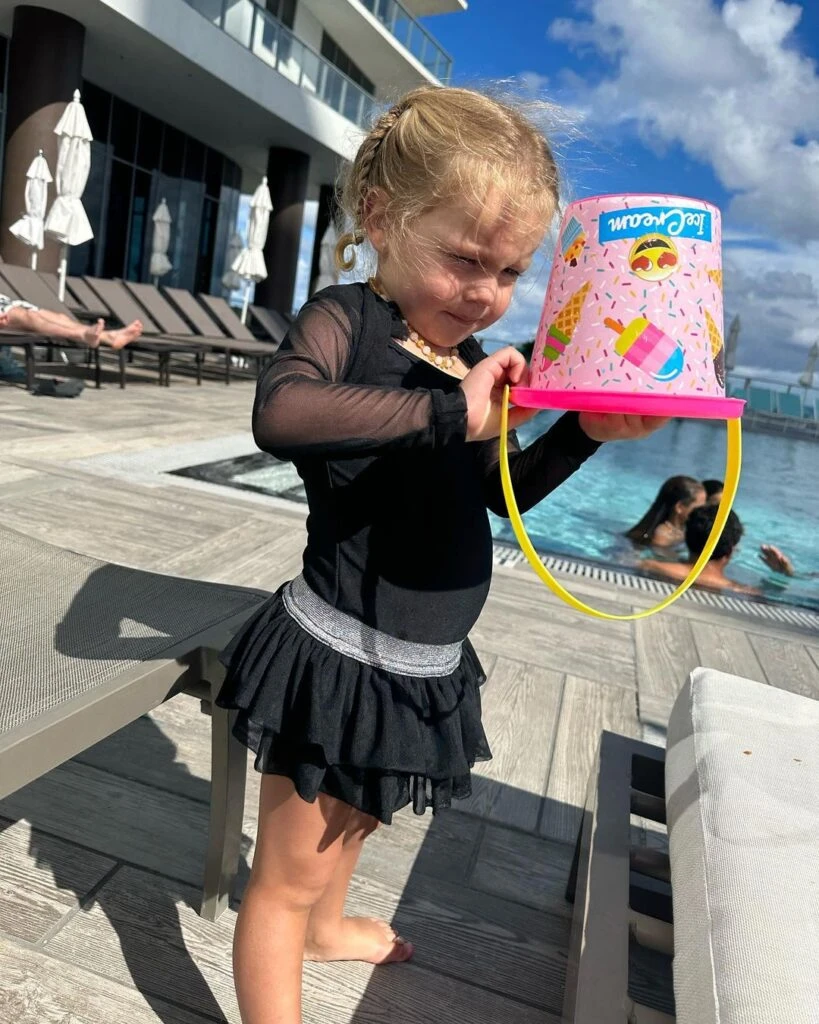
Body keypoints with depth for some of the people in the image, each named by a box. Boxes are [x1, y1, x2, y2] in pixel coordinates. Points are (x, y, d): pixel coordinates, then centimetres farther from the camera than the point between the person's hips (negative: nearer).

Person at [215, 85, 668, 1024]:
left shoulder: (475, 362, 5)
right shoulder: (346, 320, -15)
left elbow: (505, 491, 14)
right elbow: (279, 410, -37)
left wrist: (584, 432, -1)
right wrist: (448, 410, -37)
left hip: (427, 666, 8)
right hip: (340, 654, -8)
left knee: (353, 821, 33)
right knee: (287, 873, 9)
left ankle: (324, 925, 60)